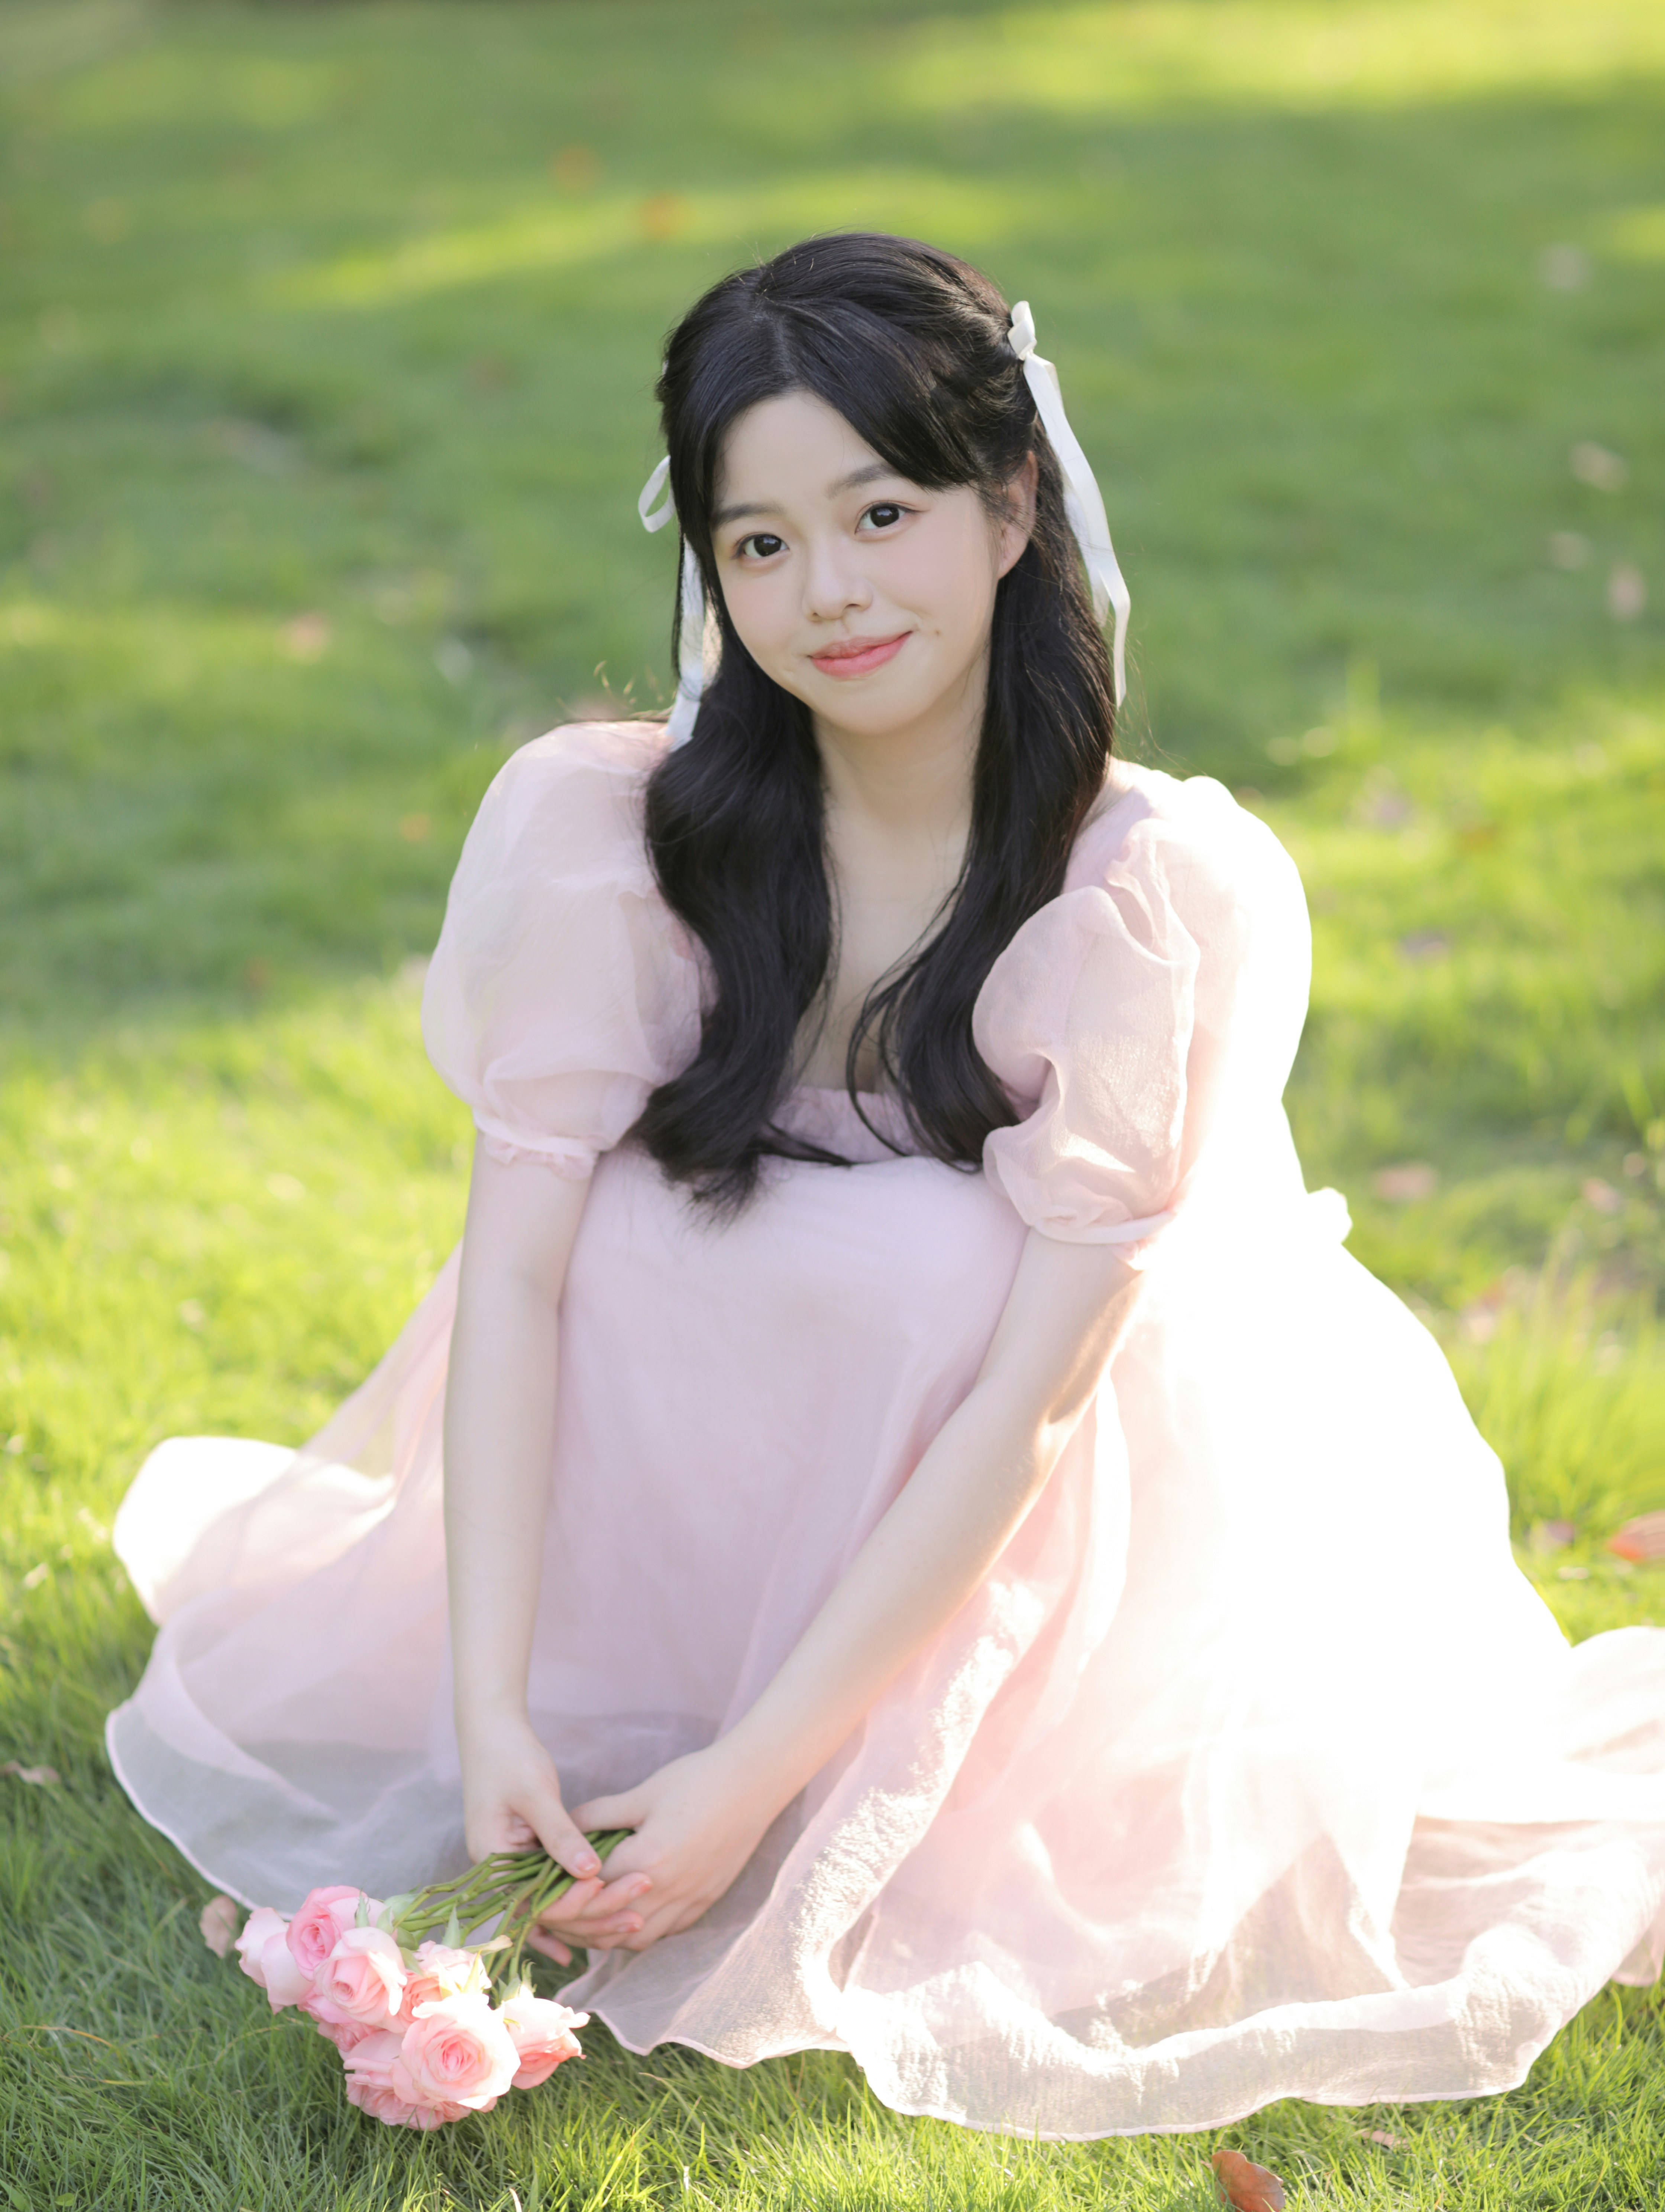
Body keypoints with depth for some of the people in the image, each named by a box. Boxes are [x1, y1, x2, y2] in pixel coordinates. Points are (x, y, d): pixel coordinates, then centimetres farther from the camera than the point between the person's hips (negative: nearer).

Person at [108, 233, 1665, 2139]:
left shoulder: (1165, 899, -20)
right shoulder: (605, 829, -15)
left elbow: (1031, 1391, -23)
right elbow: (518, 1270, -17)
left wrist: (756, 1772, -26)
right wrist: (491, 1709, -27)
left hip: (1015, 1541, -2)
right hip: (675, 1500, 2)